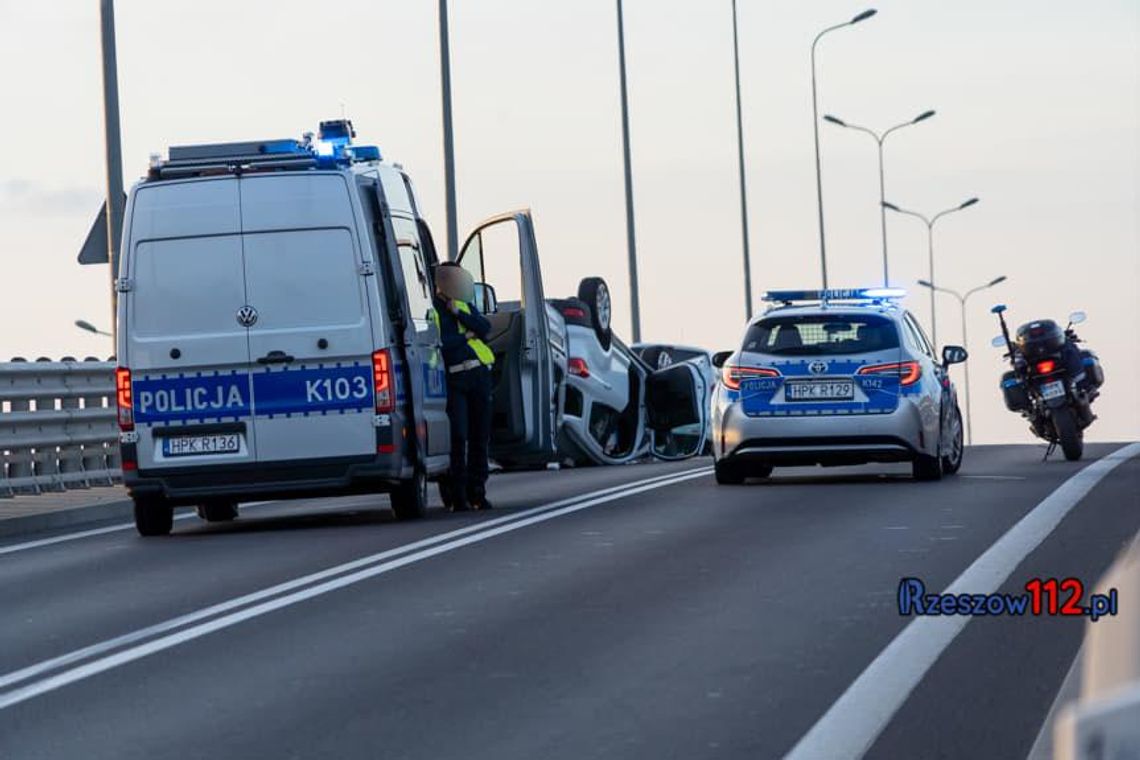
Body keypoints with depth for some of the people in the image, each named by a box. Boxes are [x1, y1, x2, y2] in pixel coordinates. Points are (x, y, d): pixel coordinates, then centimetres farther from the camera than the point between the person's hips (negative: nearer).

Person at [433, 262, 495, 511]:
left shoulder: (464, 305, 18)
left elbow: (485, 327, 3)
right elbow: (438, 343, -15)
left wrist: (459, 313, -6)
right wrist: (466, 336, -5)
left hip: (479, 373, 6)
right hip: (453, 378, -6)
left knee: (480, 435, 7)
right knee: (458, 437, -9)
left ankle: (477, 492, 15)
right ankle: (458, 497, -5)